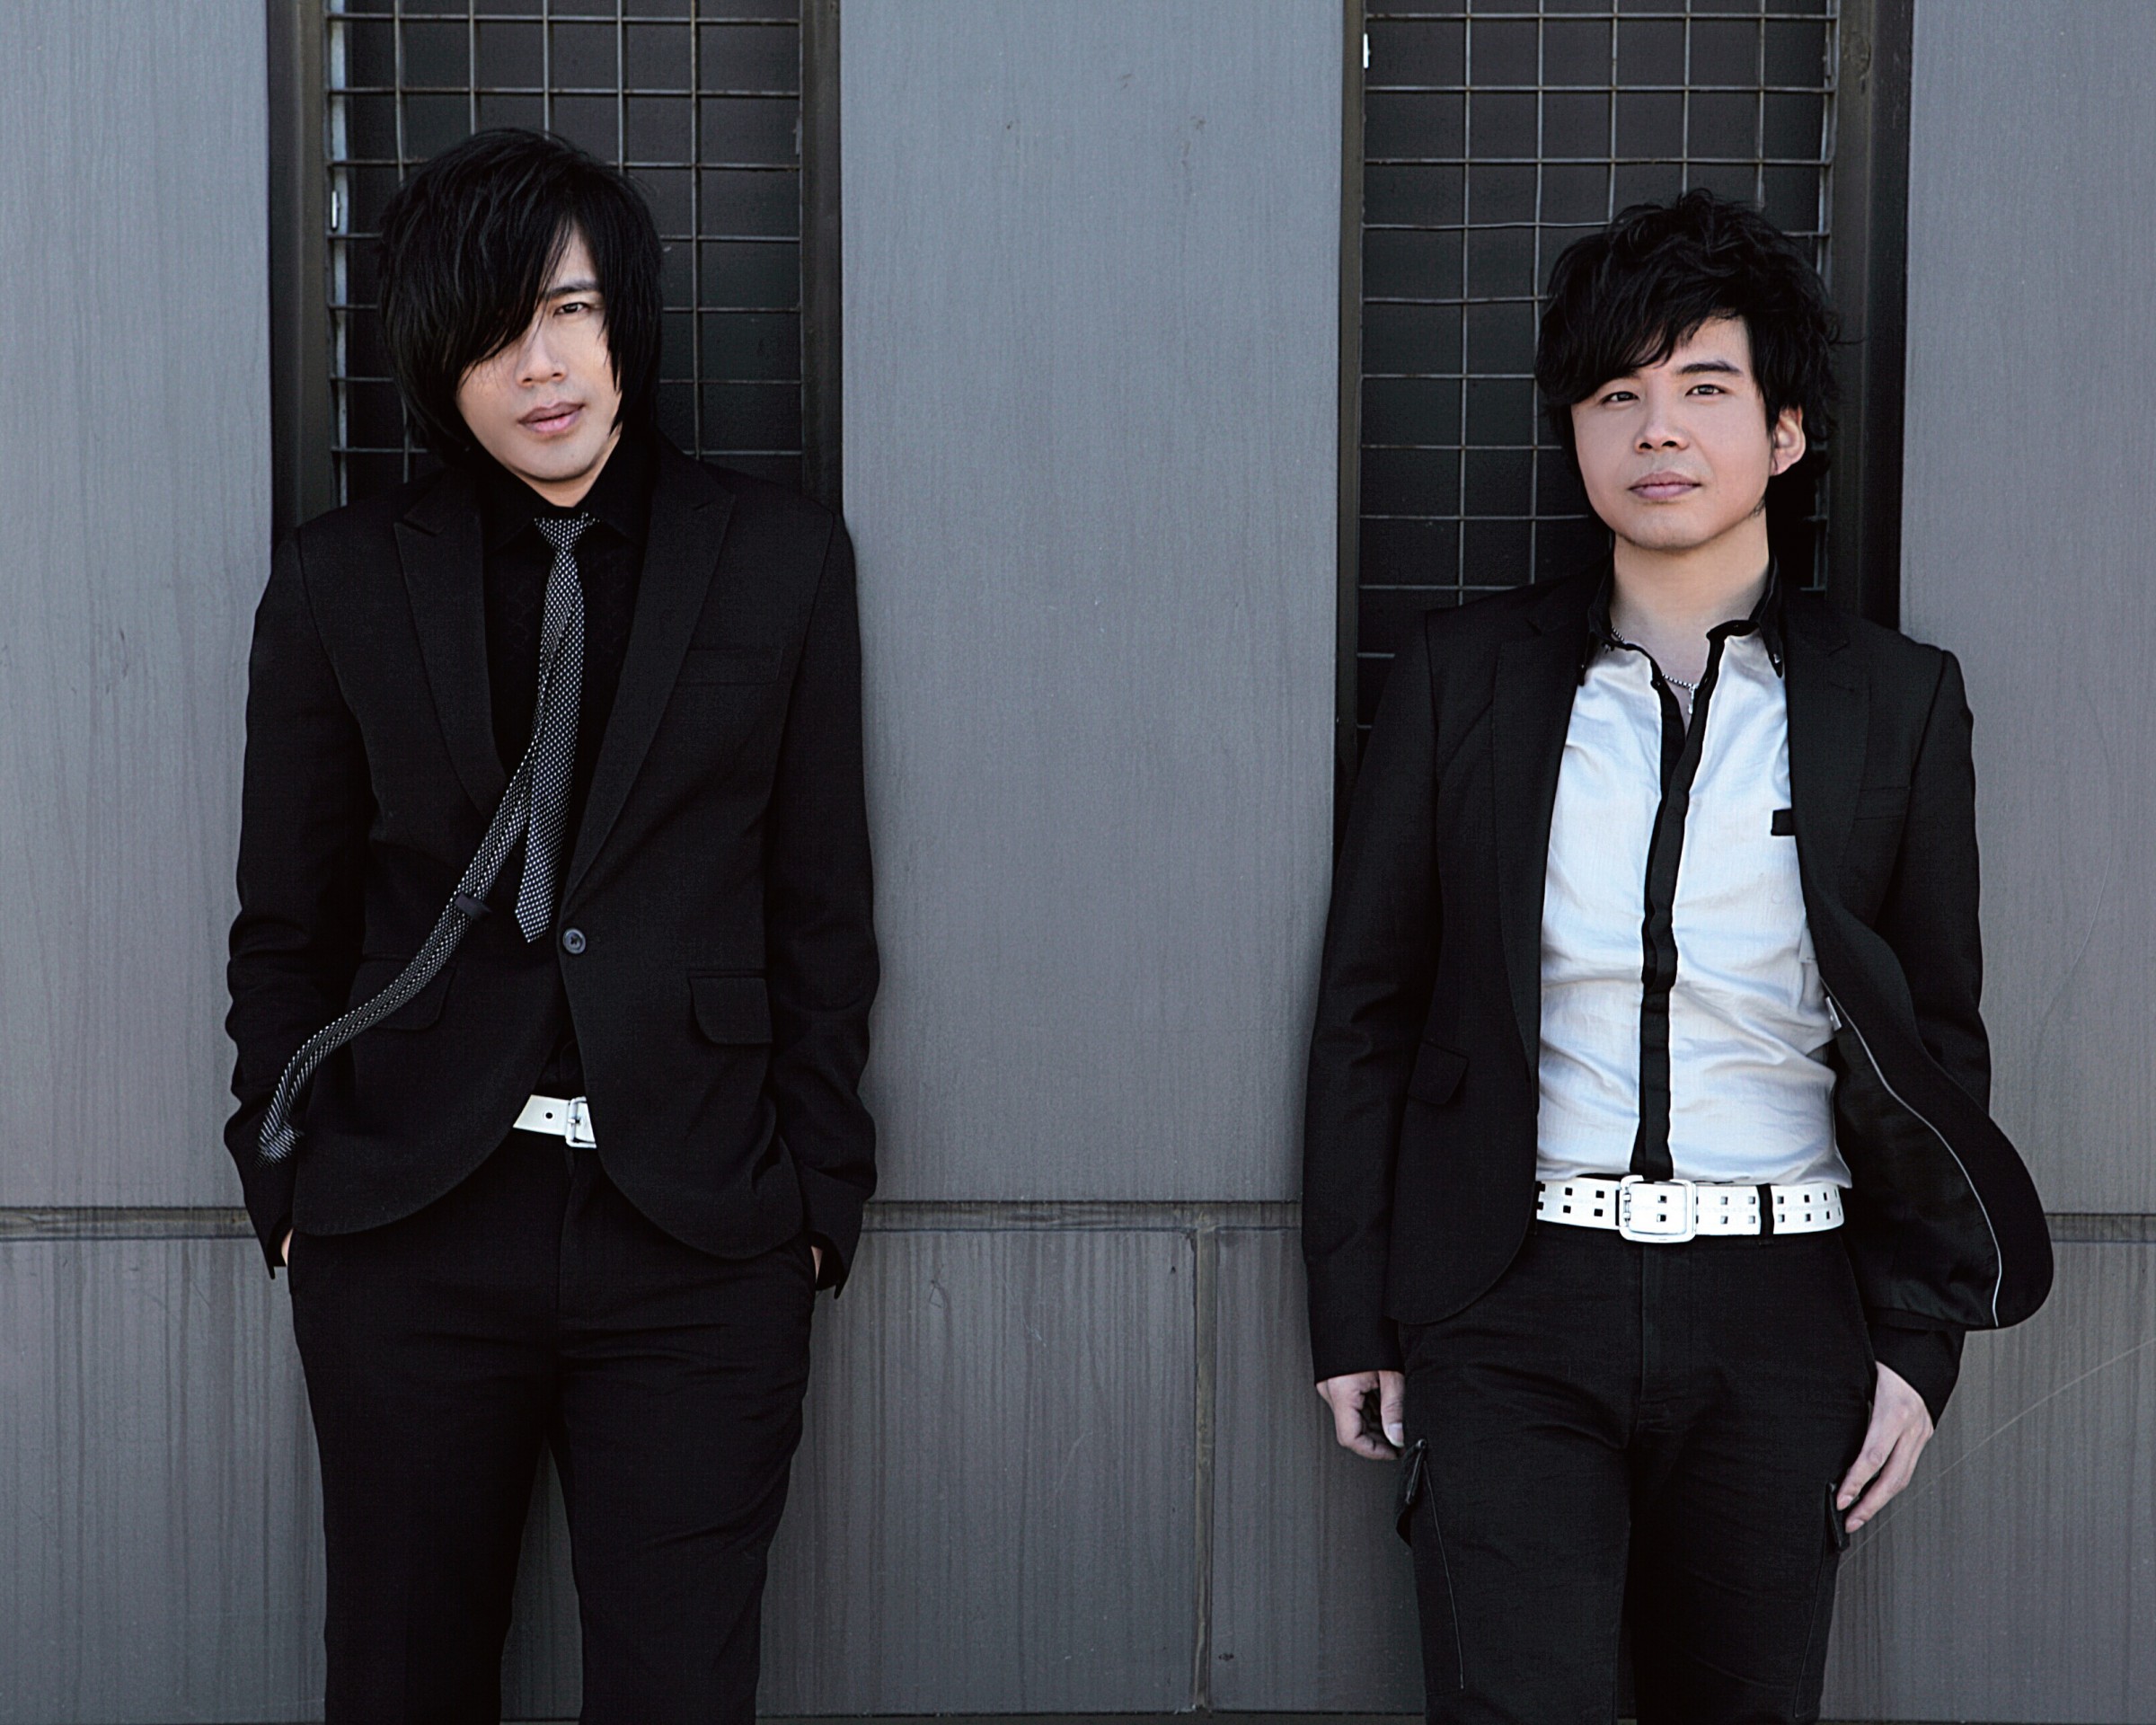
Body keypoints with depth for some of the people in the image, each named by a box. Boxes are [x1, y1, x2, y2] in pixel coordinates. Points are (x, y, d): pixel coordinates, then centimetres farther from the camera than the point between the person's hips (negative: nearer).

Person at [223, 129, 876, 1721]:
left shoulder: (781, 560, 2)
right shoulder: (345, 581, 3)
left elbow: (823, 905, 4)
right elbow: (289, 920, 9)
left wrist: (818, 1186, 2)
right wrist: (286, 1177, 4)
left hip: (701, 1232, -1)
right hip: (409, 1230, 1)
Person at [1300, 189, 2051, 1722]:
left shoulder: (1898, 701, 4)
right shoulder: (1464, 673, 3)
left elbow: (1940, 1039, 8)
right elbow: (1368, 1004, 5)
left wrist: (1917, 1343, 3)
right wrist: (1353, 1312, 3)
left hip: (1780, 1316, 1)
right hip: (1516, 1312, -1)